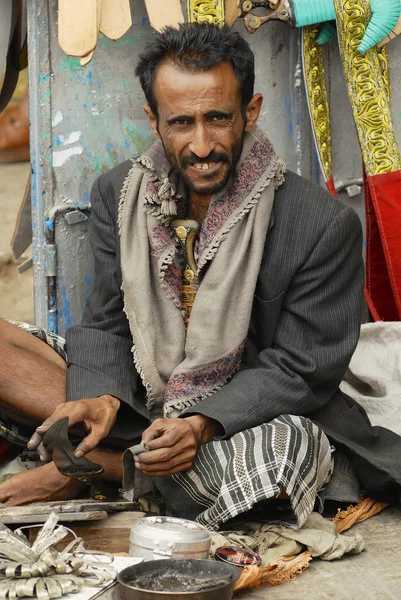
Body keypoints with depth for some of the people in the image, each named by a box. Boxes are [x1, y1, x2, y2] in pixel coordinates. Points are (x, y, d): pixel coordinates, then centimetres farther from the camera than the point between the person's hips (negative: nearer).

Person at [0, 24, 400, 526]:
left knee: (287, 453, -40)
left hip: (241, 422, -2)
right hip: (134, 405, 3)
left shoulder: (323, 225, -15)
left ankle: (102, 465, -16)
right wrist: (101, 398, -20)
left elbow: (299, 370, -12)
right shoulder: (118, 194, -1)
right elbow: (106, 328, 2)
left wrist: (202, 426, -28)